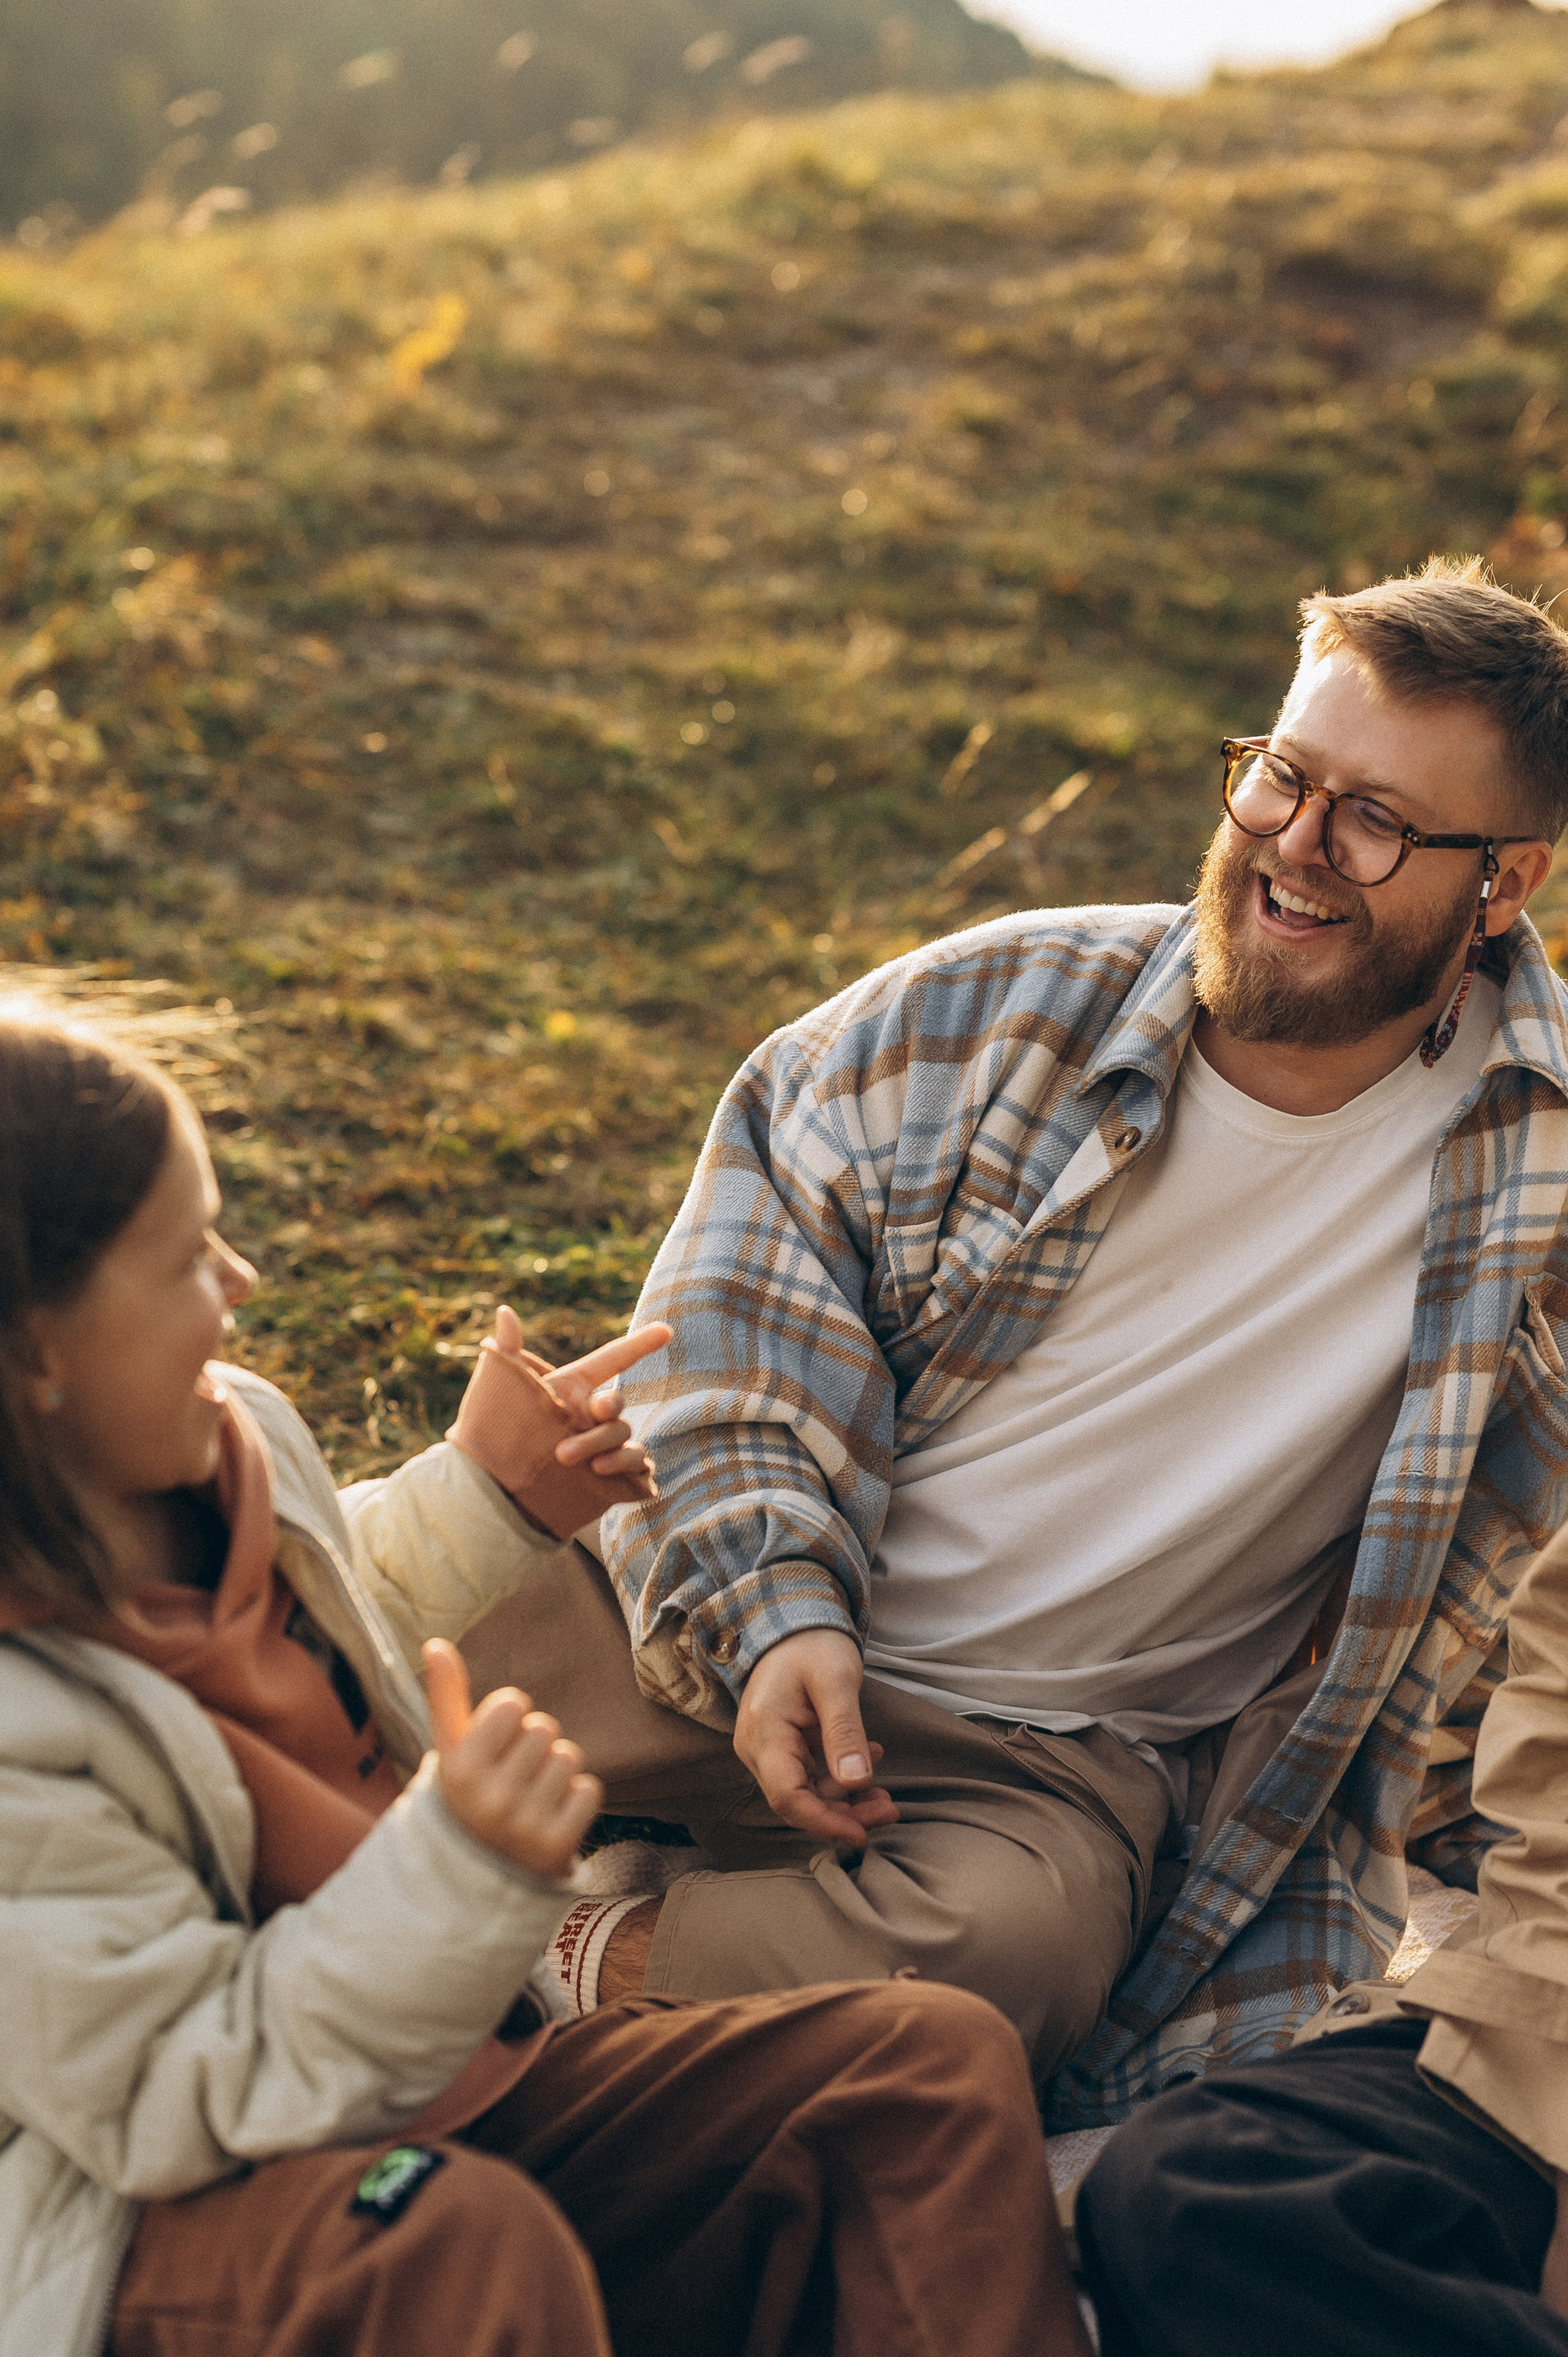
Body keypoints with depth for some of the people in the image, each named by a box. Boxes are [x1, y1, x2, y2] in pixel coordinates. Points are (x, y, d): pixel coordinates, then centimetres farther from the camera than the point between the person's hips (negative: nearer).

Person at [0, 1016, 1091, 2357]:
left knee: (940, 2059, -8)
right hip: (166, 2228, -8)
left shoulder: (233, 1433, 0)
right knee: (470, 2246, -43)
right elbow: (186, 2102, -24)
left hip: (450, 2096, 8)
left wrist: (487, 1498, 15)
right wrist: (461, 1869, -36)